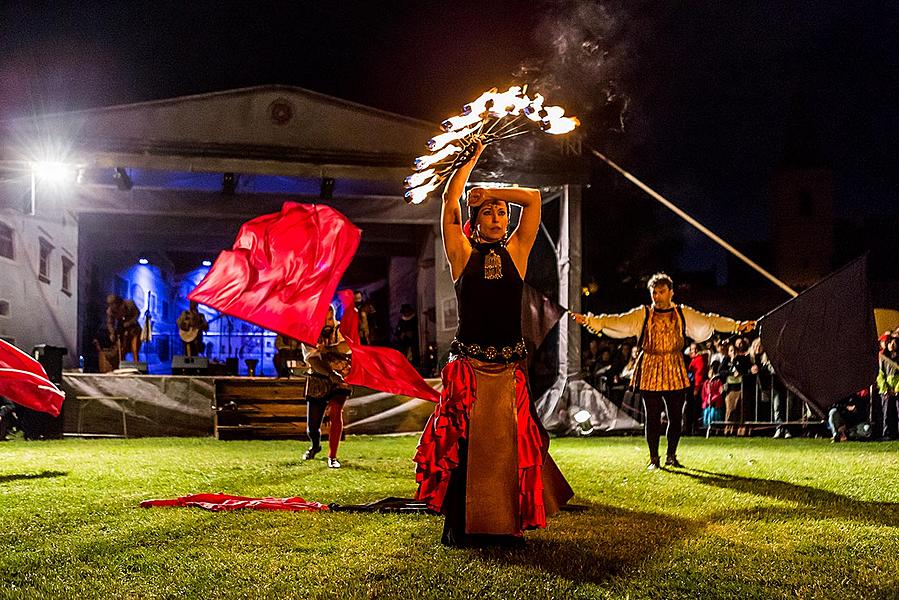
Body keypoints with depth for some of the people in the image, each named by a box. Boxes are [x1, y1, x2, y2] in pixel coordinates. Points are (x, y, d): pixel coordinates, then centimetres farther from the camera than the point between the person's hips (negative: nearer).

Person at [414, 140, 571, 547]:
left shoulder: (516, 251, 11)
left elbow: (533, 198, 9)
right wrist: (472, 158, 10)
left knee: (510, 444, 2)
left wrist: (489, 191, 11)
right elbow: (449, 199, 2)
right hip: (468, 365, -2)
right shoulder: (462, 253, 5)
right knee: (463, 445, -2)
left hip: (510, 366, 2)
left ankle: (506, 525, 10)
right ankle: (460, 527, 4)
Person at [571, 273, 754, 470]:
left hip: (675, 372, 2)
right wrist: (590, 320, -20)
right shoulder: (642, 314, 1)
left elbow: (709, 321, 6)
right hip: (650, 372, -2)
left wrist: (737, 326, -2)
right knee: (652, 418, 1)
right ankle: (654, 458, 13)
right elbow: (617, 321, -7)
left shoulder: (683, 313, 7)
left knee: (676, 416, 4)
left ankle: (671, 456, 20)